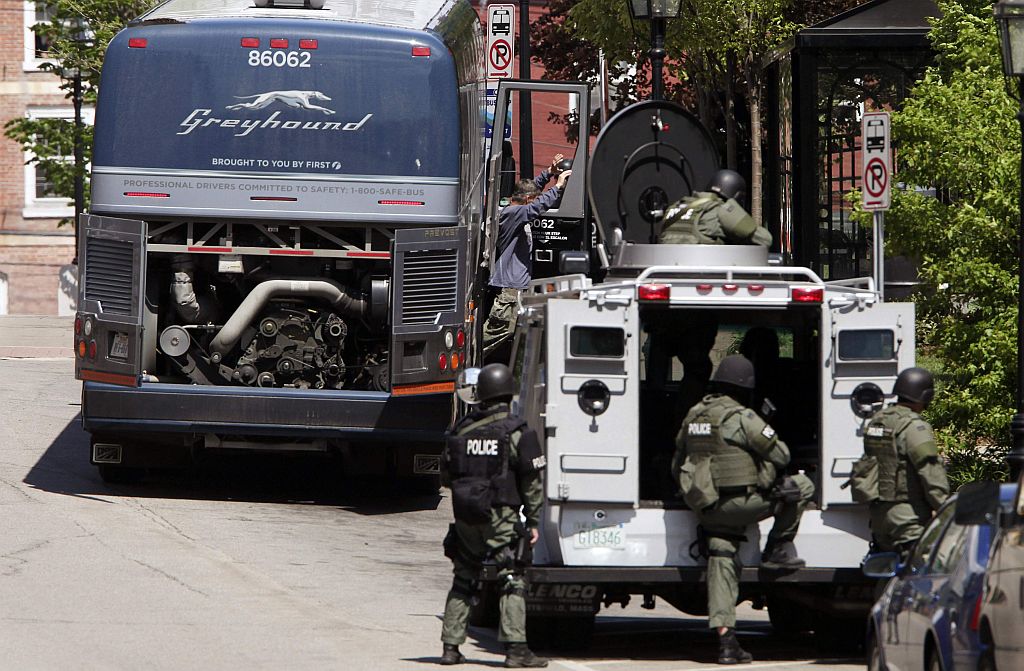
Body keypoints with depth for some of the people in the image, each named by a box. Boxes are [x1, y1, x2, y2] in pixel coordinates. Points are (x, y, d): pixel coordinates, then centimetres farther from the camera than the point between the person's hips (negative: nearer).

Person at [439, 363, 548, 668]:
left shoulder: (461, 430, 5)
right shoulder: (517, 432, -8)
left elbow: (446, 475, 14)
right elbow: (531, 482, -7)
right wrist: (533, 520, 1)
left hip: (465, 517, 4)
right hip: (501, 516, -4)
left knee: (463, 580, 14)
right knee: (512, 580, -3)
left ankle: (450, 646, 13)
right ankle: (515, 648, -12)